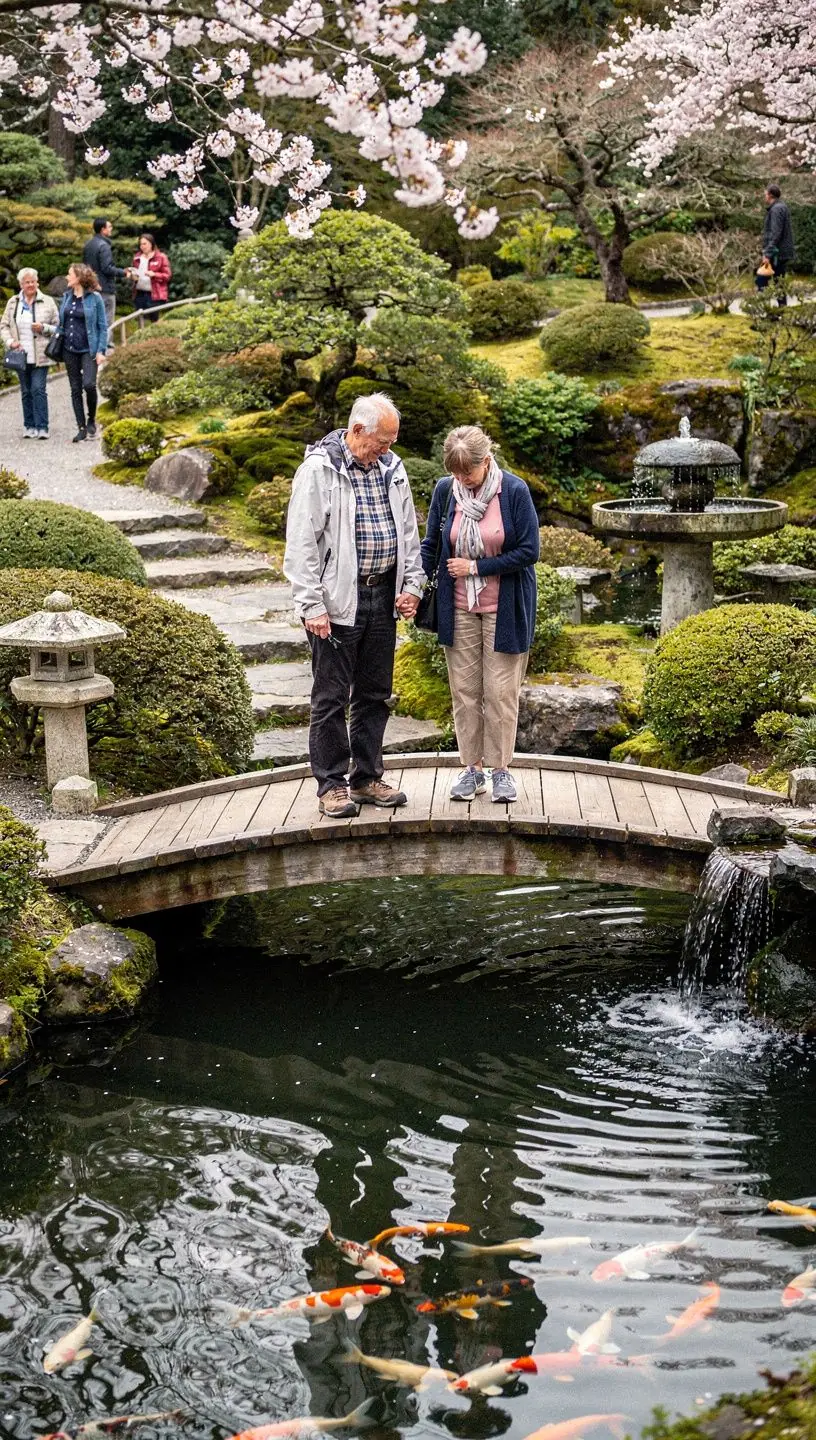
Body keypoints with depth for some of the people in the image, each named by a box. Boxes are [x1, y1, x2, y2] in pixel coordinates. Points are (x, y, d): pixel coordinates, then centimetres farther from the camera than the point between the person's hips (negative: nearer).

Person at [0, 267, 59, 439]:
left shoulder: (47, 302, 2)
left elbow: (57, 326, 5)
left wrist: (43, 328, -14)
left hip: (40, 356, -3)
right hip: (21, 355, 3)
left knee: (38, 389, -11)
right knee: (26, 392, 8)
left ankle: (42, 427, -10)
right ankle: (29, 427, 15)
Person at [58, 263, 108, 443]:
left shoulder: (94, 298, -6)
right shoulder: (67, 296, 8)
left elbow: (103, 326, -4)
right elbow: (61, 322, 15)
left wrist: (101, 350, -11)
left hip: (89, 350, -5)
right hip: (70, 350, 5)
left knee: (89, 384, -19)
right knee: (75, 389, 6)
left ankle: (91, 419, 4)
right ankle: (81, 428, 12)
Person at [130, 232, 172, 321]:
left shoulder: (161, 257, -1)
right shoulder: (137, 257, 14)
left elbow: (168, 275, -4)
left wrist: (154, 274, -18)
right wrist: (133, 275, 3)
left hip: (155, 295, -5)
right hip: (139, 294, 5)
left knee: (154, 320, -8)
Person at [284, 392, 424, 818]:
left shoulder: (391, 467, 10)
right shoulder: (319, 469, -10)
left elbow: (408, 530, 19)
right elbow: (301, 543, -12)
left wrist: (411, 585, 9)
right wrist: (312, 605, -16)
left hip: (383, 598, 6)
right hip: (337, 602, -6)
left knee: (375, 694, 13)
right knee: (332, 696, 1)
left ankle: (367, 778, 24)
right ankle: (332, 785, 10)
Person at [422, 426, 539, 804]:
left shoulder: (514, 491, -11)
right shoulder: (445, 490, -2)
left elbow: (528, 552, -12)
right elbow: (431, 545, 8)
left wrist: (475, 566, -13)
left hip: (504, 609, -3)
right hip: (458, 608, 3)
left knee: (501, 692, 2)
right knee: (464, 691, 6)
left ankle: (501, 769, 15)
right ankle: (472, 768, 17)